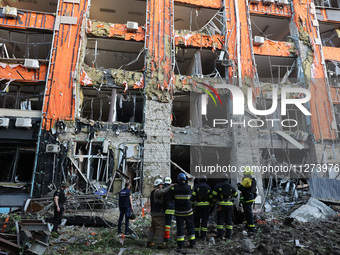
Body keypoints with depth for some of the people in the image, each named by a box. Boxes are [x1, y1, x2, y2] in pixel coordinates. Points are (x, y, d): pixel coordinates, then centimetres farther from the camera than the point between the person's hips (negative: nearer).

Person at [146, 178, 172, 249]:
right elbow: (163, 191, -38)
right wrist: (170, 186, -32)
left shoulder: (152, 192, 17)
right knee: (160, 228, -3)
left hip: (154, 213, 10)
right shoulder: (157, 191, -15)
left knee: (153, 227, 17)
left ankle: (149, 242, 23)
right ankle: (160, 244, 2)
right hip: (159, 213, -10)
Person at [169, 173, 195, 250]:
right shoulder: (189, 188, -8)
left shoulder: (174, 188, -9)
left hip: (178, 212, 0)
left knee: (180, 227, 7)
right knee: (190, 227, 14)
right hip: (188, 211, 0)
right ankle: (192, 243, 21)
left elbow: (171, 198, -2)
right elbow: (190, 196, 5)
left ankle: (180, 245, 9)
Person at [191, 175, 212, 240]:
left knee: (196, 220, 10)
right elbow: (210, 198, 5)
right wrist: (210, 206, 14)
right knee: (204, 220, 6)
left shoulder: (196, 187, 0)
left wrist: (192, 204, 2)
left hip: (198, 205, -1)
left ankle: (196, 234, 16)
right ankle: (203, 235, 5)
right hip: (206, 205, 2)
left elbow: (193, 196, -7)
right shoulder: (208, 187, 5)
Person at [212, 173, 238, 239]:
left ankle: (220, 235, 2)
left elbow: (214, 196, -4)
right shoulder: (231, 186, 7)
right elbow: (235, 195, 22)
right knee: (229, 219, 9)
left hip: (221, 204, -2)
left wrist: (214, 202, 13)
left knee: (220, 219, 3)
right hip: (229, 204, 3)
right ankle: (228, 235, 10)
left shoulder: (218, 186, -2)